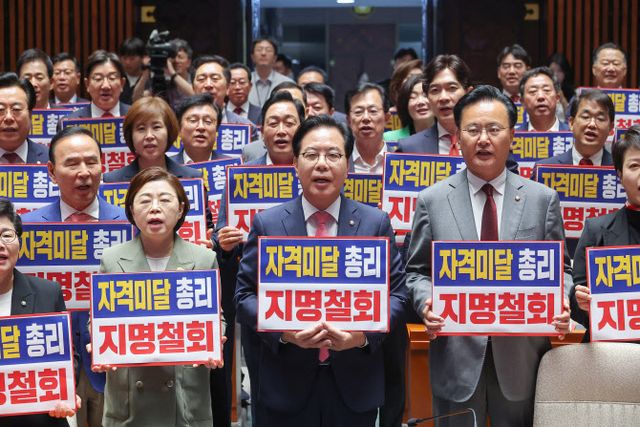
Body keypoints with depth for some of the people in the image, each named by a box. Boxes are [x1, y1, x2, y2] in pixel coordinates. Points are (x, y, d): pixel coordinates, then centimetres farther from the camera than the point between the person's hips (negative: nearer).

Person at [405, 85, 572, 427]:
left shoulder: (543, 199, 5)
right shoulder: (432, 200, 4)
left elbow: (560, 269, 8)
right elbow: (417, 271, 7)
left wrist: (561, 305, -12)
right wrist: (426, 303, -13)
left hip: (522, 355, 1)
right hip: (456, 355, 0)